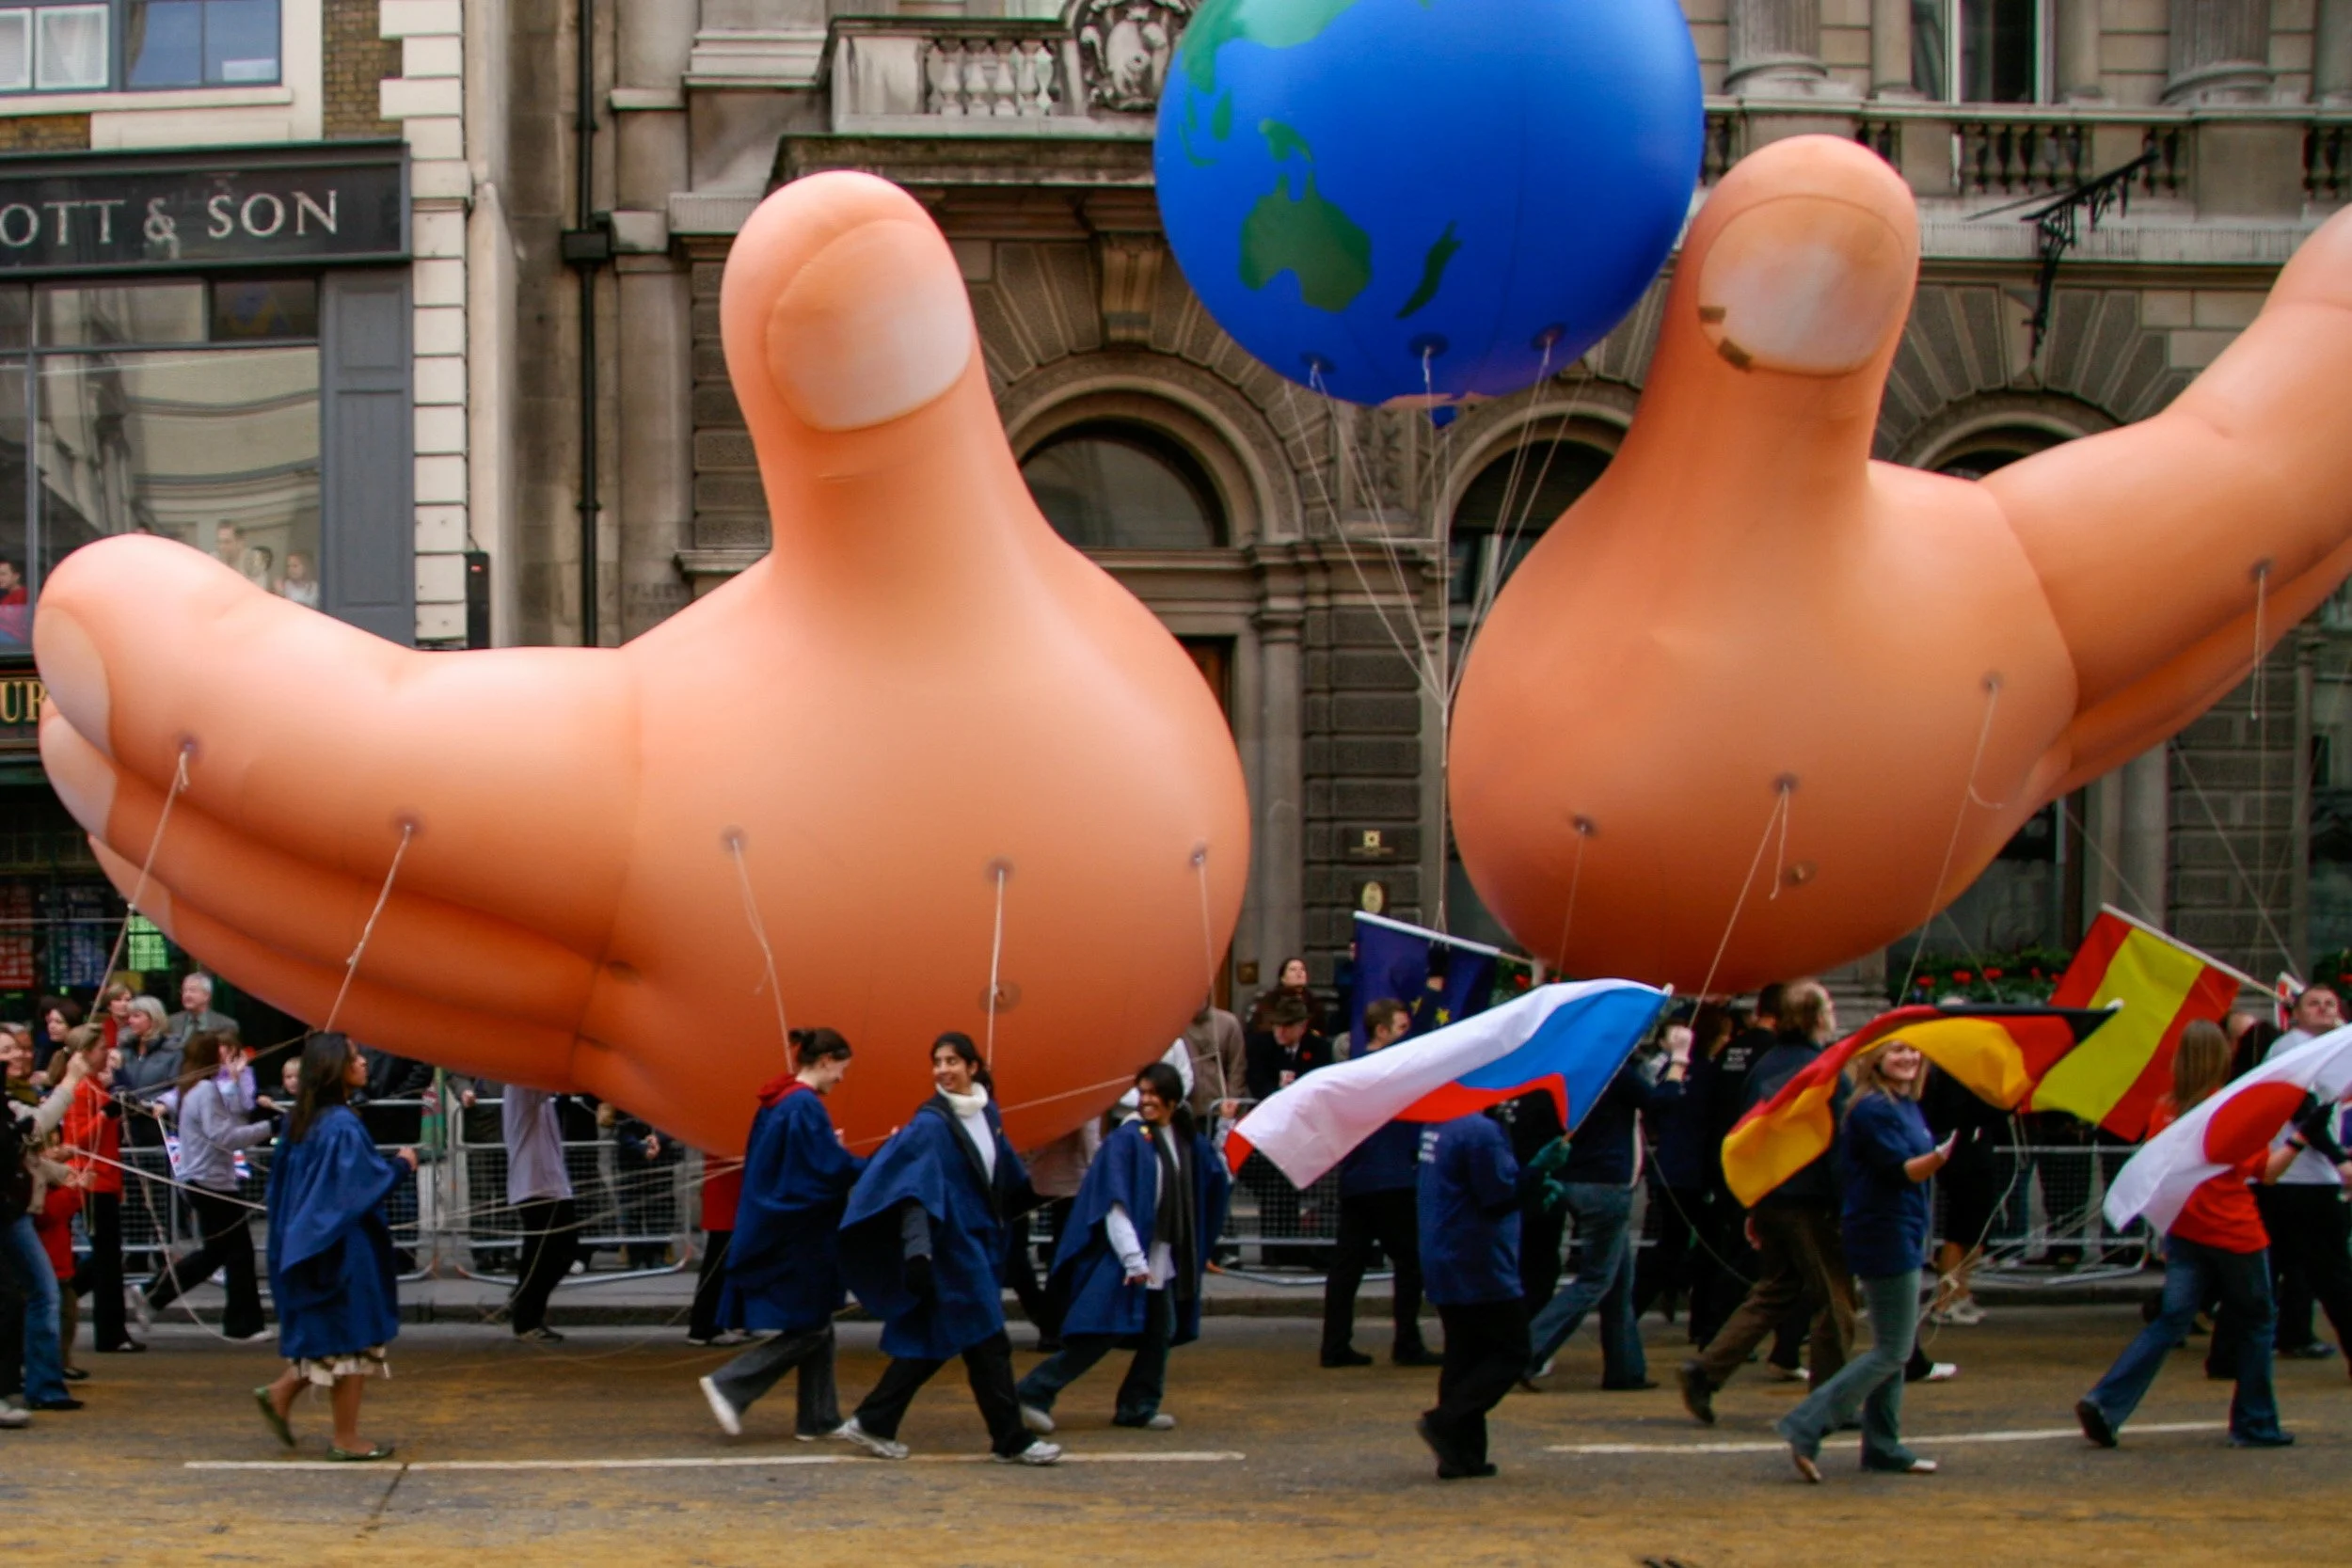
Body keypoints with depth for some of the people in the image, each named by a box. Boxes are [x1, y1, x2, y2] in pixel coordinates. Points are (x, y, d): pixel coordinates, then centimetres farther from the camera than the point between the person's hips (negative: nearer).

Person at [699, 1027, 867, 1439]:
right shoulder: (806, 1106, -18)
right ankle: (729, 1386, -5)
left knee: (815, 1326, 13)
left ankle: (818, 1419, 15)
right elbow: (832, 1169, -19)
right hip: (801, 1238, -10)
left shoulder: (776, 1102, 10)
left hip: (777, 1231, 10)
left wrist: (828, 1146, 14)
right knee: (809, 1329, -2)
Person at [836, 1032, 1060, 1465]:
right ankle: (1011, 1440, 4)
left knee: (929, 1341, 10)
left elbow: (1006, 1170, 26)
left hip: (980, 1241, 8)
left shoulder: (987, 1113, 8)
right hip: (953, 1245, -8)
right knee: (987, 1343, -4)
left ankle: (873, 1425, 15)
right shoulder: (930, 1124, -13)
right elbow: (916, 1191, -19)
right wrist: (918, 1251, -29)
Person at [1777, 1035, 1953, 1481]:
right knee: (1892, 1351, -10)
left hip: (1900, 1238, 10)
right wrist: (1942, 1155, -40)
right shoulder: (1872, 1109, -16)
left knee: (1892, 1349, 14)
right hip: (1885, 1239, -10)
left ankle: (1883, 1448, 20)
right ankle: (1806, 1427, -14)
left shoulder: (1907, 1107, 14)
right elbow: (1900, 1171, -25)